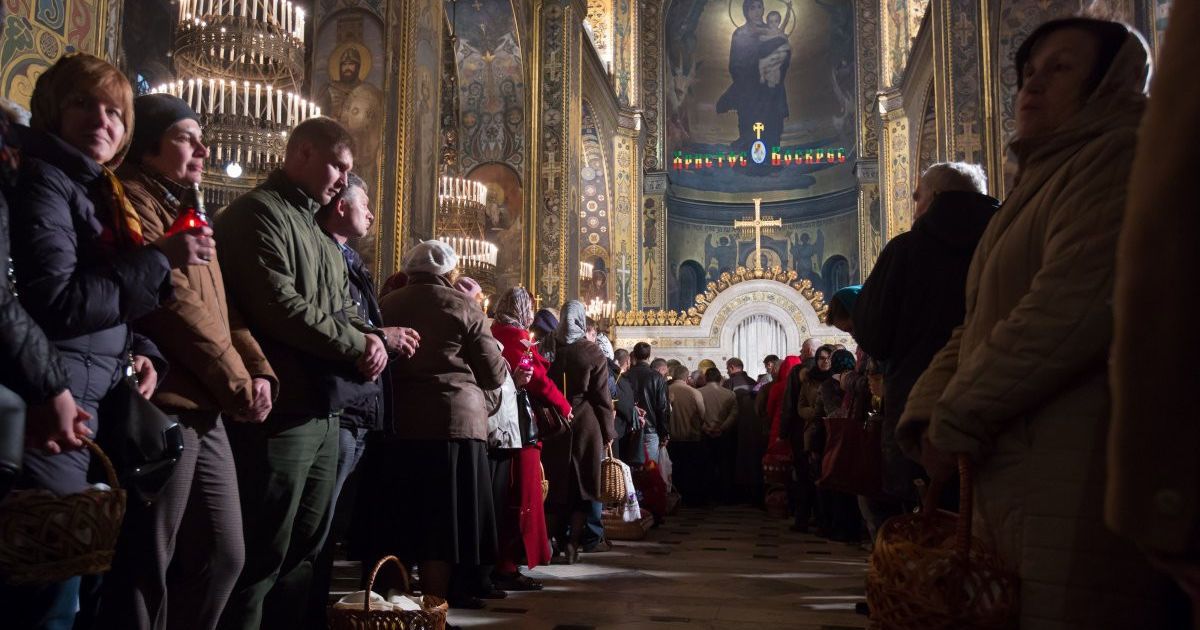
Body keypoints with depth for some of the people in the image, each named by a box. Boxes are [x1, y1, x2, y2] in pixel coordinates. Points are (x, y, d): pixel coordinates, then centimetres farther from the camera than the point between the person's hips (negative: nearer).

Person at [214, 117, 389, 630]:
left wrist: (372, 338, -2)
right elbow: (279, 307, -20)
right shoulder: (259, 213, -8)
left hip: (322, 410, 9)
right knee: (262, 555, -2)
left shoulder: (319, 233, 21)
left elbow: (342, 308, 21)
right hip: (281, 410, -9)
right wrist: (358, 345, -11)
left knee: (303, 549, 15)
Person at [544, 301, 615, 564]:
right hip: (585, 426, -3)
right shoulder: (593, 354, -6)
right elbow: (602, 398, -5)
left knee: (554, 484, 10)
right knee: (581, 485, 6)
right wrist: (608, 433, 2)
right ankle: (573, 545, 5)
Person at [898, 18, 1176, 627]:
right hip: (1011, 481, 9)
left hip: (1072, 480, -9)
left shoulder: (1118, 157, -6)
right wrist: (927, 414, 0)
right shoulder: (1036, 187, 24)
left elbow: (1077, 304, -21)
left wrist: (956, 421, -14)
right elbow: (975, 328, 18)